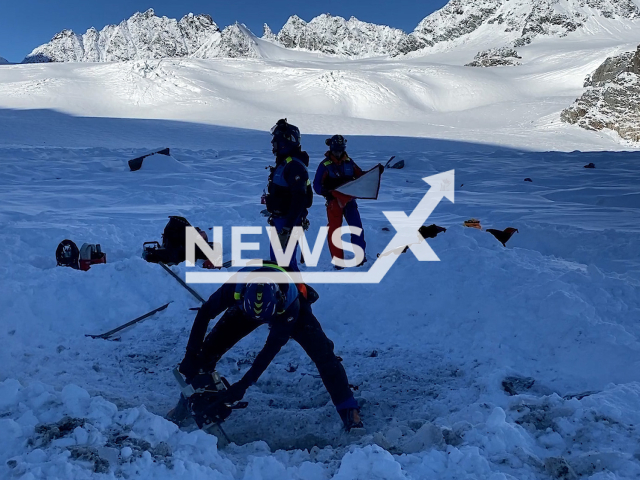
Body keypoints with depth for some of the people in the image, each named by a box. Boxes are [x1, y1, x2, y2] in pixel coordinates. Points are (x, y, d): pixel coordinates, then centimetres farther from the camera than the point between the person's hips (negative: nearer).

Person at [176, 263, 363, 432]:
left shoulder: (290, 303, -44)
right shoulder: (236, 286, -42)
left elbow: (273, 346, -35)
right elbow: (205, 313, -27)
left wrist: (245, 383, -35)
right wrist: (191, 355, -28)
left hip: (287, 307, -2)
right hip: (247, 305, 2)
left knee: (323, 353, -22)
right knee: (210, 347, -12)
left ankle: (348, 409, -3)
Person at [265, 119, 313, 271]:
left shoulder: (294, 165, -20)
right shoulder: (283, 163, 13)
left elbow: (299, 199, -27)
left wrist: (287, 227, -30)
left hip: (289, 221, -10)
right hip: (279, 219, 10)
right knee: (277, 259, 19)